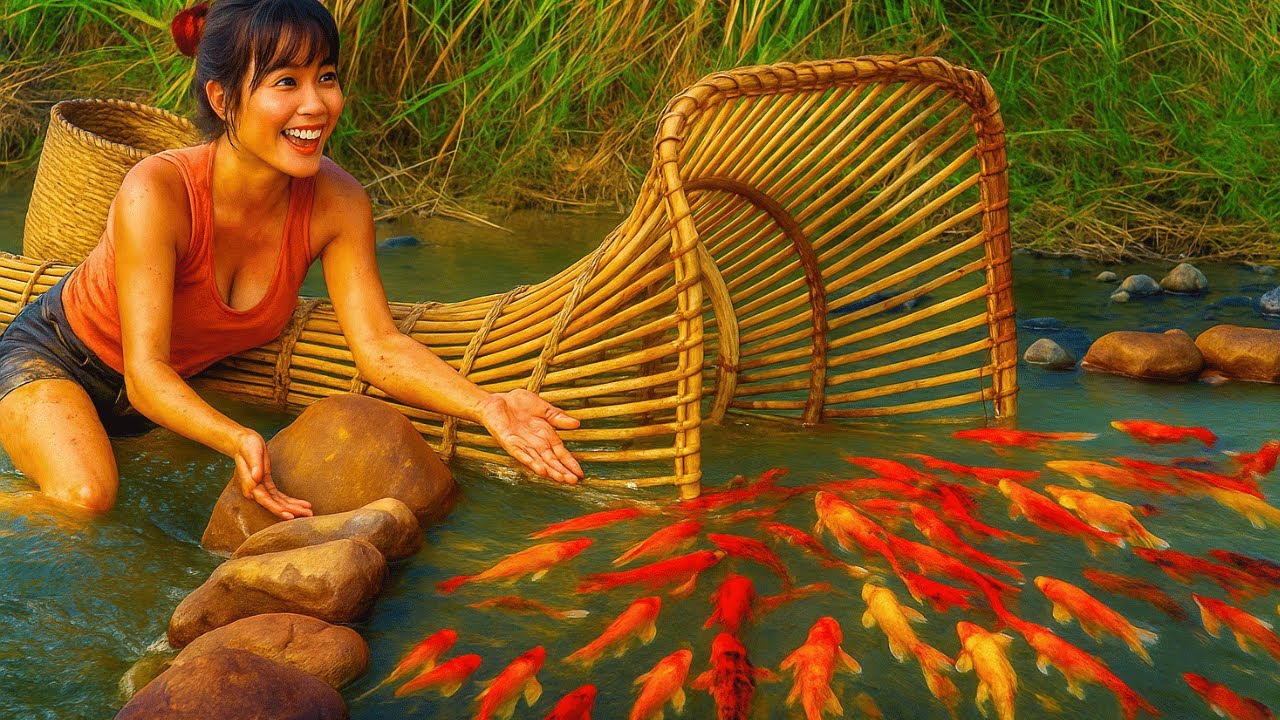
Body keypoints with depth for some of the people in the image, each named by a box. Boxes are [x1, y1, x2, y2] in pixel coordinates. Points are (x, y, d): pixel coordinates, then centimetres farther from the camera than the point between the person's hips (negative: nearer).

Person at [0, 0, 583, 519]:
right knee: (85, 498, -28)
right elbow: (144, 372, -38)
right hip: (51, 362, -7)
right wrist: (237, 441, -58)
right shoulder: (156, 195, -35)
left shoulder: (337, 202, -22)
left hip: (180, 388, 7)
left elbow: (378, 345, -23)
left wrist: (486, 406, -42)